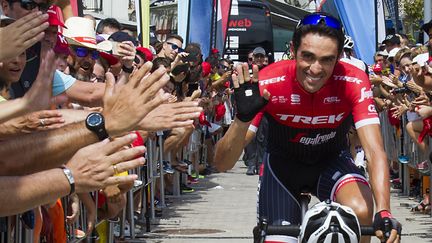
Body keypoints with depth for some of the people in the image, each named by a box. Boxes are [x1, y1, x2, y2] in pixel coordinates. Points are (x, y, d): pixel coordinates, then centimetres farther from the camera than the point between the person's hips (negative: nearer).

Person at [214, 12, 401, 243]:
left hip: (332, 161, 0)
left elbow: (374, 151, -35)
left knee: (361, 212, -30)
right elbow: (222, 163, -30)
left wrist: (384, 213, -51)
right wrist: (243, 118, -50)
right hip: (283, 163, 1)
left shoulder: (353, 82, -29)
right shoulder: (268, 83, -30)